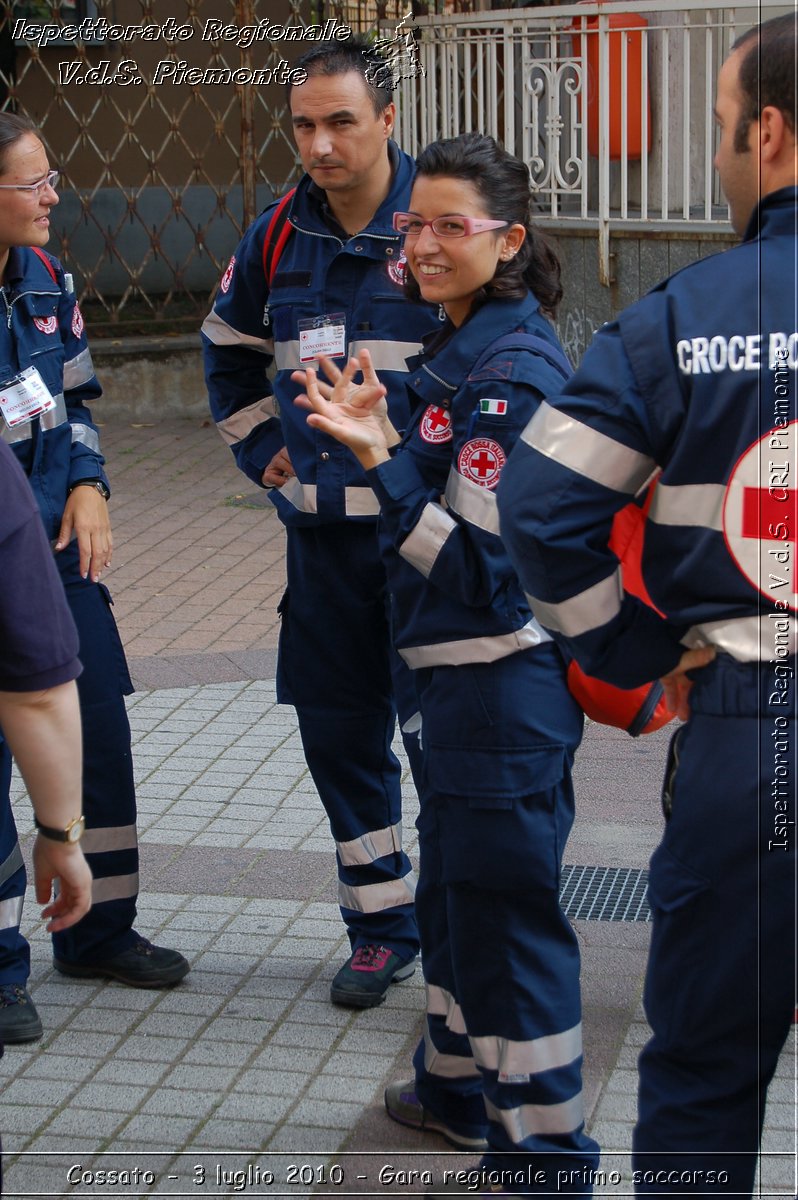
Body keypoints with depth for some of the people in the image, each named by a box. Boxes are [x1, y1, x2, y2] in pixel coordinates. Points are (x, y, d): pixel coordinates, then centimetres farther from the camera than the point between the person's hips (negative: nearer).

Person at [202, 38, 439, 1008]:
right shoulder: (280, 237, 6)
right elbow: (228, 349, 24)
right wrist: (261, 448, 15)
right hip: (322, 527, 5)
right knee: (340, 736, 11)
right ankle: (381, 931, 26)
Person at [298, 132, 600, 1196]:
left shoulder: (512, 371, -21)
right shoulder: (463, 347, 9)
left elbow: (482, 558, -24)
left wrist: (379, 459, -29)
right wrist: (378, 440, 4)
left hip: (505, 680, -10)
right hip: (460, 670, 10)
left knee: (505, 908, 0)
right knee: (453, 886, 23)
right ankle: (459, 1088, 42)